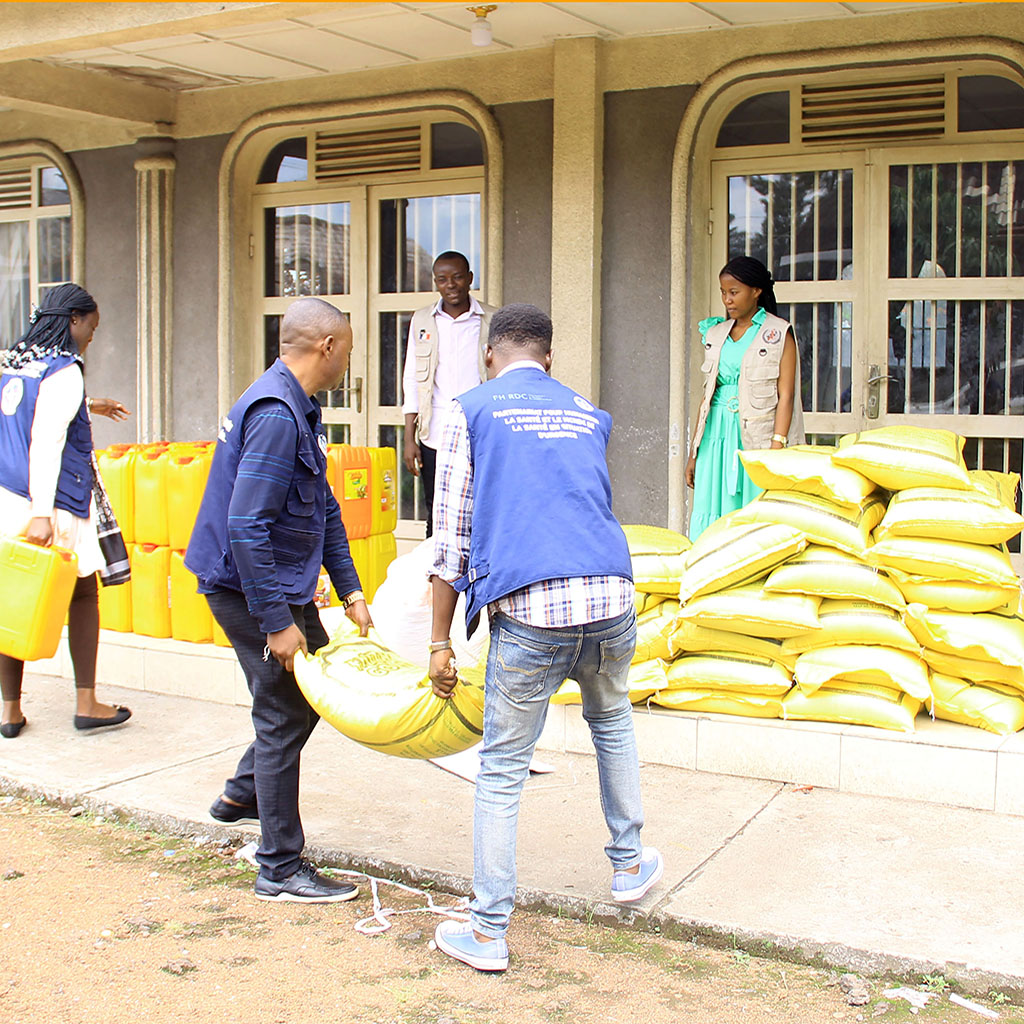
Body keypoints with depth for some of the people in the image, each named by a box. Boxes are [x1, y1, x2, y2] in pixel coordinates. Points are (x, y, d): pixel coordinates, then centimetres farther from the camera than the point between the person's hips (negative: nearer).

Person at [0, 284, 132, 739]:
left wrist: (88, 407, 47)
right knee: (84, 595, 9)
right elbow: (46, 442, -20)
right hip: (54, 503, -7)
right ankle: (86, 704, 12)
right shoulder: (64, 371, -11)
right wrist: (42, 513, -25)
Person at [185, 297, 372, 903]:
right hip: (254, 587, -10)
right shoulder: (276, 415, -24)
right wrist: (276, 622, -26)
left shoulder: (300, 410, 10)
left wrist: (350, 590, 12)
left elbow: (323, 508, 16)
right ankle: (281, 870, 11)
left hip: (284, 583, 10)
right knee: (285, 717, -1)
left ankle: (242, 796, 37)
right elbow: (246, 528, -29)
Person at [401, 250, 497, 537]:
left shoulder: (492, 321, 4)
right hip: (434, 439, 2)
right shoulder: (422, 320, 10)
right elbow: (411, 381, 11)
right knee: (437, 519, 6)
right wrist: (409, 439, 4)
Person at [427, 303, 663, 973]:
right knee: (612, 720, 31)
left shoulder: (472, 411, 9)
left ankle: (489, 931, 14)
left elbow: (450, 538, 5)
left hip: (529, 612, -4)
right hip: (611, 598, 4)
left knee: (503, 770, 7)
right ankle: (630, 863, 42)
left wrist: (440, 643, 9)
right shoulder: (590, 415, 21)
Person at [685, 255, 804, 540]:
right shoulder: (716, 334, 15)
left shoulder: (779, 333, 0)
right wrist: (693, 453, 14)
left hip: (758, 435, -5)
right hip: (717, 436, 5)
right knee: (713, 513, -1)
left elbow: (785, 395, -7)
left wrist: (776, 450, -17)